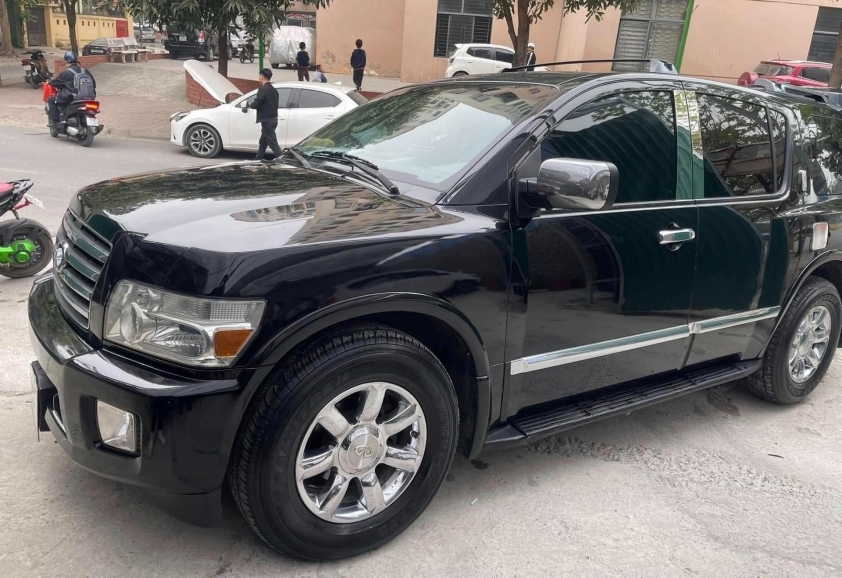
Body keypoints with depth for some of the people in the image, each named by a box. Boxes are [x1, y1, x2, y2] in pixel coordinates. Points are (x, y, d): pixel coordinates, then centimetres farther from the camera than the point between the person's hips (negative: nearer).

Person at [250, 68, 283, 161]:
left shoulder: (263, 89, -15)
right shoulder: (273, 90, 15)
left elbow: (256, 104, -20)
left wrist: (250, 104, 2)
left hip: (267, 120, -10)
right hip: (273, 119, 10)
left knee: (273, 143, -9)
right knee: (263, 142, 19)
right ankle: (258, 160, 28)